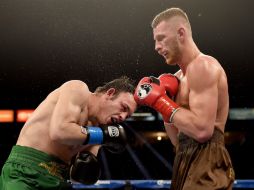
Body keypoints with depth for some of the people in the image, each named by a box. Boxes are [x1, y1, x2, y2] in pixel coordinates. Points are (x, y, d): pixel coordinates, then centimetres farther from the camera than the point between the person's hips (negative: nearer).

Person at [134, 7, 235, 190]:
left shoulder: (202, 66, -10)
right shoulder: (179, 76, 18)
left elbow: (202, 130, -23)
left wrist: (161, 101, -13)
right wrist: (163, 101, 6)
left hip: (206, 167, -10)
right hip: (188, 163, 10)